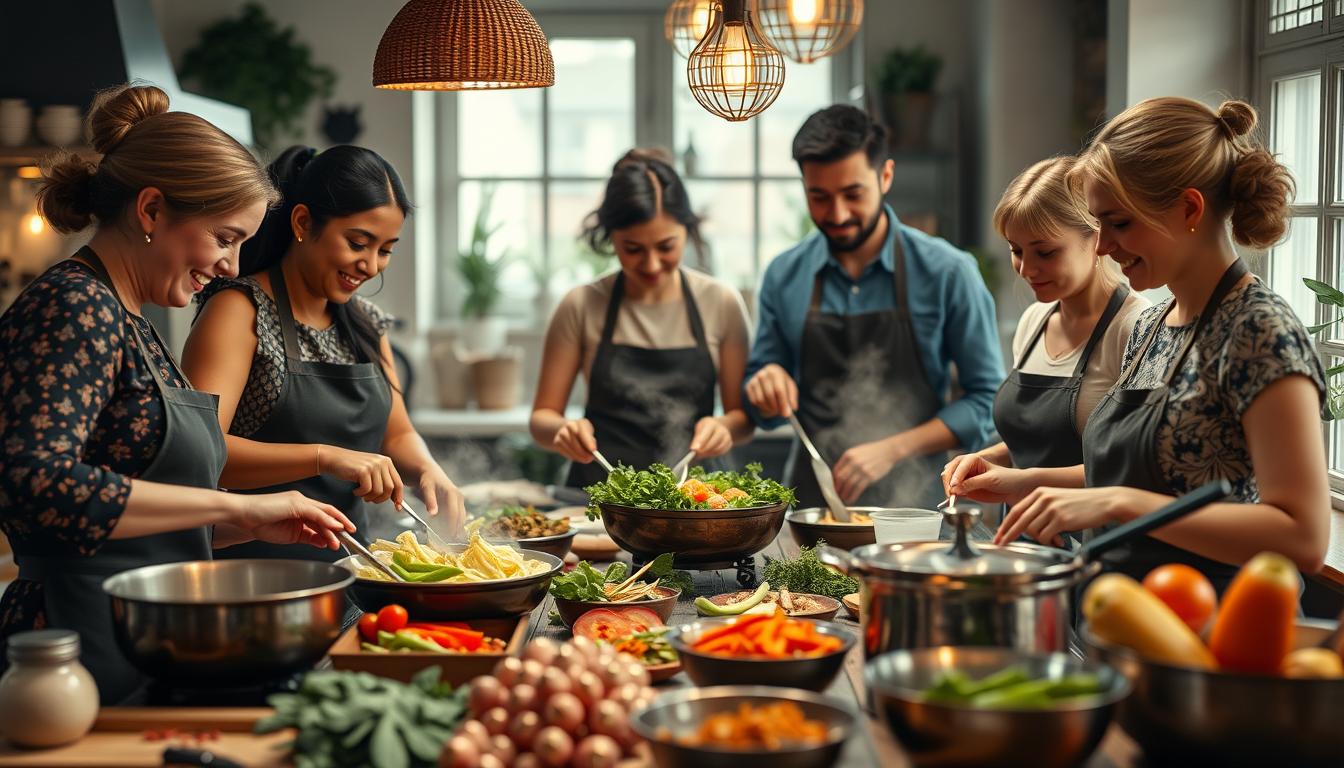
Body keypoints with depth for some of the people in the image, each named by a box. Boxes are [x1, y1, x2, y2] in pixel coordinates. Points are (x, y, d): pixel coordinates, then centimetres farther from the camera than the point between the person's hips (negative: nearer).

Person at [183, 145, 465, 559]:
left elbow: (397, 435, 21)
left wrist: (427, 471, -1)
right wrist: (325, 457, -28)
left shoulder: (365, 322, 13)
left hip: (349, 561, 6)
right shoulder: (241, 309, -7)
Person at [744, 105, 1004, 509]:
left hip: (912, 505, -2)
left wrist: (892, 450, -11)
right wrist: (765, 387, -8)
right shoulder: (785, 276, 6)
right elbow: (766, 413, 15)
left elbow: (986, 399, -1)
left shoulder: (947, 272, -3)